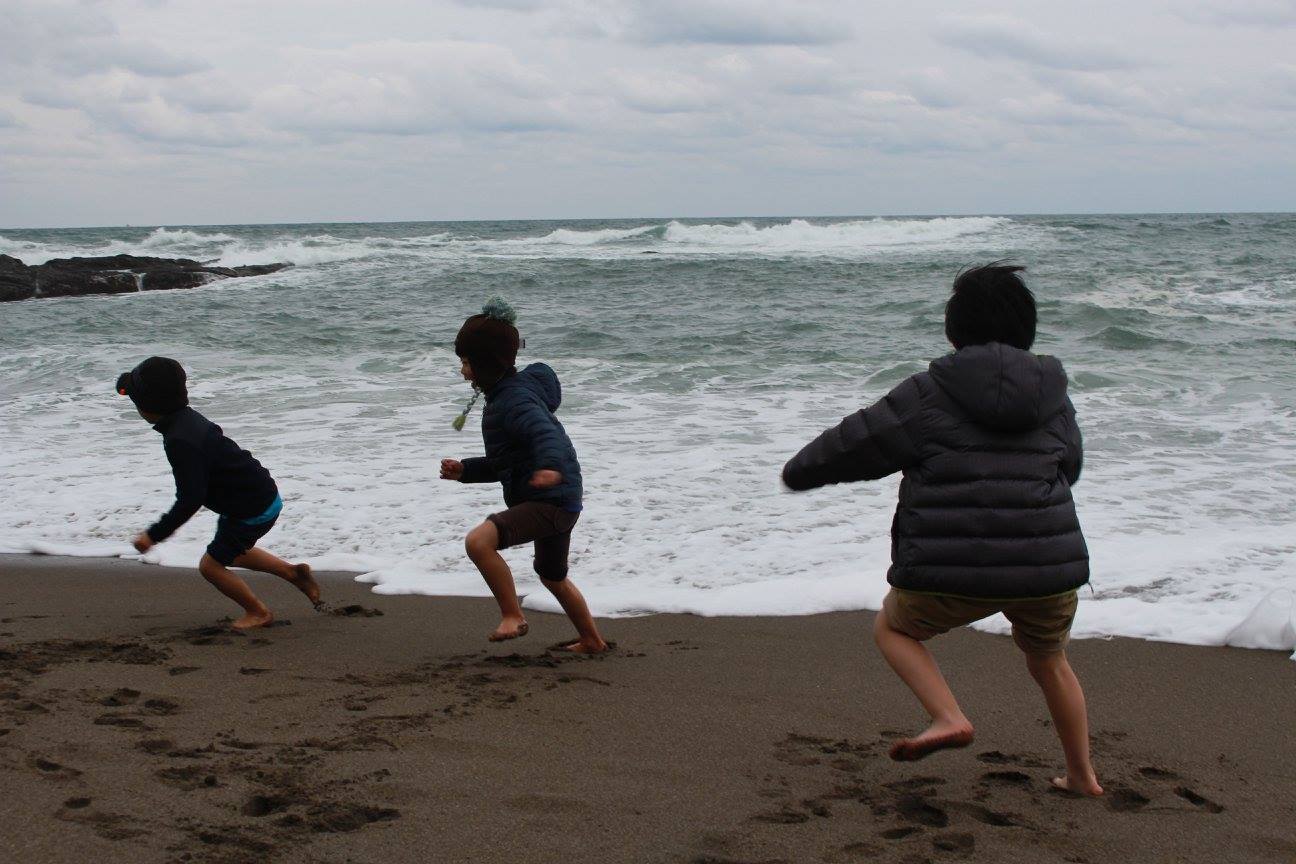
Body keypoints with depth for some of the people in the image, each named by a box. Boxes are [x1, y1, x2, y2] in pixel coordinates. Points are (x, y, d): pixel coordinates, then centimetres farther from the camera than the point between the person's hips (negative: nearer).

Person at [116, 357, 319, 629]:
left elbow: (190, 500, -31)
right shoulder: (188, 417, 1)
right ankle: (293, 573, 35)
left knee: (211, 565, 4)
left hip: (253, 510, -10)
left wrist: (154, 535, -25)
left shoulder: (180, 442, -29)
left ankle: (258, 612, 20)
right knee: (230, 552, 30)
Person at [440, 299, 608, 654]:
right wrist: (464, 470, 11)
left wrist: (550, 465, -57)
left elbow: (546, 433, -37)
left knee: (479, 541, -28)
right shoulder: (502, 395, 15)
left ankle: (513, 616, -14)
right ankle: (591, 641, 48)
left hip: (551, 502, -11)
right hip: (556, 503, 11)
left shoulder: (515, 399, -17)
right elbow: (503, 462, 23)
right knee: (553, 577, 30)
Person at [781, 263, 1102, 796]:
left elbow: (855, 445, 3)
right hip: (1048, 568, 4)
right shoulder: (1054, 399, 10)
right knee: (1048, 661, 31)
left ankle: (949, 719, 2)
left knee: (892, 628, 23)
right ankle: (1083, 777, 36)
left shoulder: (930, 395, -3)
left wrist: (800, 472, 21)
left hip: (957, 573, -4)